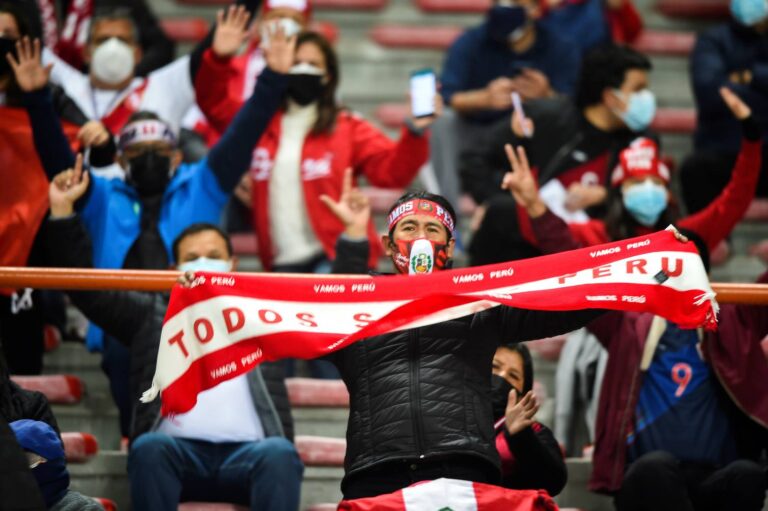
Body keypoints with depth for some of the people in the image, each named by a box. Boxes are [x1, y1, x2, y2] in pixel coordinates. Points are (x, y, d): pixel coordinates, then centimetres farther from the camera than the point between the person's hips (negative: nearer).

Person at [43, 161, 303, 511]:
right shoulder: (153, 313, 28)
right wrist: (63, 211, 12)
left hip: (250, 454, 0)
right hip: (177, 452, 0)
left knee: (279, 453, -35)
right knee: (150, 447, -36)